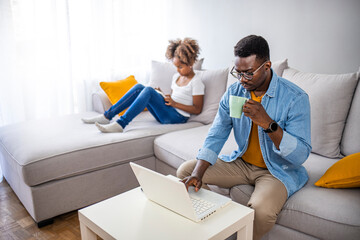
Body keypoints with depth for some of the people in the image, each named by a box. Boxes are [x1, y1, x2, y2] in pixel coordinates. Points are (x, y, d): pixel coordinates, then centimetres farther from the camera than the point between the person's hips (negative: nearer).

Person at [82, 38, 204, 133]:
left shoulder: (196, 81, -7)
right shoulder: (177, 76, 18)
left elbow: (197, 109, -11)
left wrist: (174, 103, -15)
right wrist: (163, 97, 1)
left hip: (178, 117, -7)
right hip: (165, 112, 8)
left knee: (149, 90, -28)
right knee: (139, 87, -9)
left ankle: (120, 124, -32)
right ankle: (107, 116, -11)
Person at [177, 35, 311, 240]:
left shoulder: (296, 98, -18)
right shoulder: (233, 93, -5)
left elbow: (301, 155, -21)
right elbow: (216, 136, -7)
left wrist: (267, 123, -35)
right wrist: (197, 174, -21)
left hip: (279, 170, -4)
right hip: (242, 162, 5)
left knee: (261, 209, -35)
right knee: (185, 171, -5)